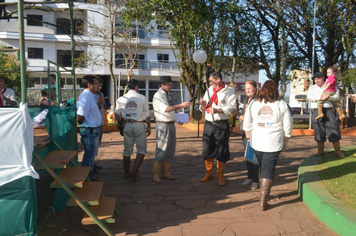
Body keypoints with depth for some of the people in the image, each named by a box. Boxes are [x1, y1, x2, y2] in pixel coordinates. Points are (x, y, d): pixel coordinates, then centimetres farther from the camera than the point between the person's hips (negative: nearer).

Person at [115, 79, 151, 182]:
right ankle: (134, 170, -12)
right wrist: (148, 127, 7)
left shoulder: (121, 99, 5)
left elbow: (117, 114, 11)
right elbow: (147, 115, -1)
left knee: (127, 149, 14)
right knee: (142, 149, 4)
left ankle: (126, 172, 23)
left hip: (127, 125, 4)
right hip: (139, 125, -3)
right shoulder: (142, 98, -3)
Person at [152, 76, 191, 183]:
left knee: (170, 150, 13)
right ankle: (156, 174, 5)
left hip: (171, 125, 9)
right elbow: (165, 109, -25)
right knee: (161, 151, -5)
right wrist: (181, 105, -28)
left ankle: (165, 173, 23)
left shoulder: (167, 95, 17)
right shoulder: (158, 96, -11)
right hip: (163, 125, -9)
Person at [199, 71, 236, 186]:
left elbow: (231, 108, -12)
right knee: (207, 150, 10)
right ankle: (208, 174, 25)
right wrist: (203, 104, -6)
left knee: (221, 151, 2)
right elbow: (203, 108, 17)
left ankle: (220, 176, 16)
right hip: (208, 124, 5)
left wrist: (217, 110, -22)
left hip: (221, 125, -5)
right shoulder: (209, 90, 14)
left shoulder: (229, 91, -2)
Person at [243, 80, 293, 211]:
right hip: (274, 143, -2)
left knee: (263, 169, 20)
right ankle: (263, 202, 1)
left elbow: (247, 124, 9)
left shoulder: (254, 103, 3)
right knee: (268, 171, 2)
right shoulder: (281, 104, -2)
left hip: (256, 143, 3)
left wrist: (249, 138, 22)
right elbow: (288, 126, 1)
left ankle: (264, 194, 34)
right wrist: (285, 142, 12)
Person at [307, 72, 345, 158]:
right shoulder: (312, 88, 12)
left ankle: (338, 151, 6)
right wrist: (321, 98, -20)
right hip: (317, 111, 1)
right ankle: (320, 151, 13)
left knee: (333, 130, -3)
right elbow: (309, 97, -7)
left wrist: (329, 97, -20)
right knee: (319, 131, 3)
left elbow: (337, 97, 0)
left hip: (328, 110, -1)